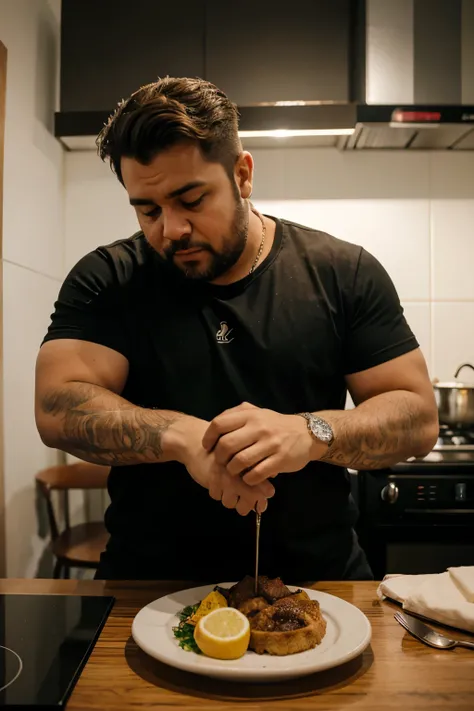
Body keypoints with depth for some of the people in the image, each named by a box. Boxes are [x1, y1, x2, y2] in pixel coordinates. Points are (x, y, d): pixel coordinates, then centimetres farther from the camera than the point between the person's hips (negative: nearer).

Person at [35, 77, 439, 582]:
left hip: (318, 575, 2)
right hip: (152, 582, -1)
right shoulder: (104, 281, -1)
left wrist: (311, 433, -23)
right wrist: (181, 435, -27)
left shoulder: (344, 273, -2)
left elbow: (418, 416, -5)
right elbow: (57, 407, -11)